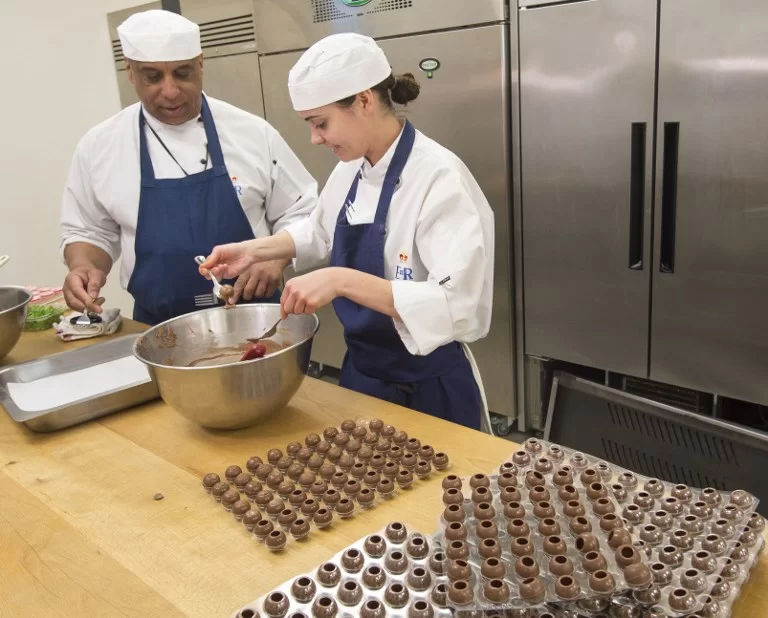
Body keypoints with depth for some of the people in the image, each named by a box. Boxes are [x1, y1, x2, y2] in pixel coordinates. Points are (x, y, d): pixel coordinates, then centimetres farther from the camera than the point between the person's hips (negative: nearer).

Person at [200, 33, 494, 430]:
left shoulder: (439, 178, -24)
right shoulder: (352, 168, 0)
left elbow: (459, 307, -33)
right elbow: (322, 233, 19)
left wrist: (341, 280, -38)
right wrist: (254, 250, 5)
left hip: (427, 390, -7)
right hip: (361, 372, 8)